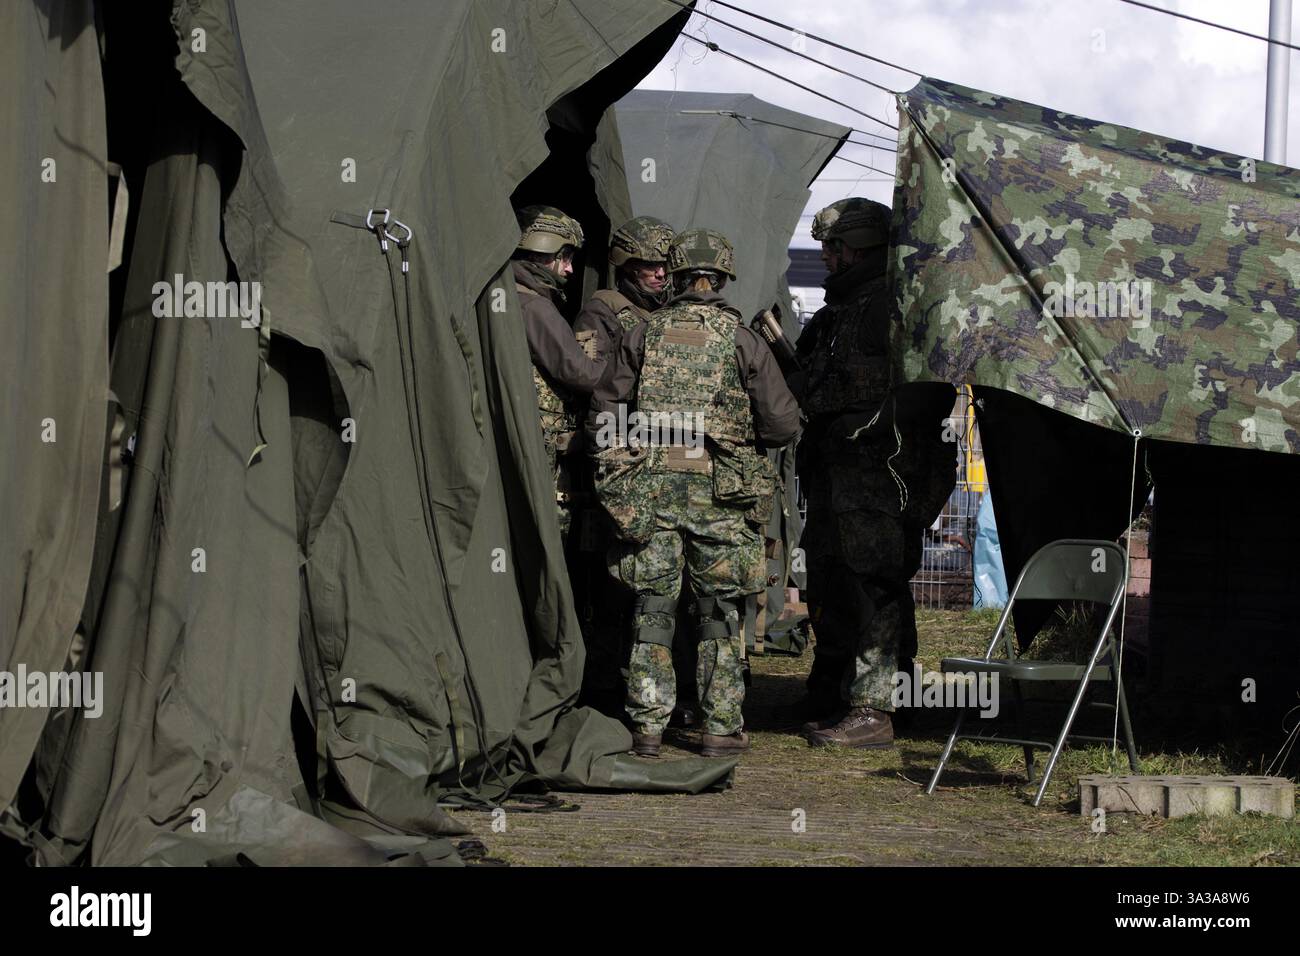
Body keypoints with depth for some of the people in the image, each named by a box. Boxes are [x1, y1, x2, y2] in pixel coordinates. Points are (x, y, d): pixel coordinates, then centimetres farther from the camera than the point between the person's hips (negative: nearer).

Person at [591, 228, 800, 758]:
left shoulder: (645, 334, 5)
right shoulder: (743, 340, -1)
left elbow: (604, 404, 7)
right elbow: (783, 424, -2)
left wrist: (626, 451, 19)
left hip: (650, 487, 2)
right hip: (719, 492, -2)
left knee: (653, 605, 7)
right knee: (720, 611, 7)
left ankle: (647, 725, 6)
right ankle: (721, 725, 7)